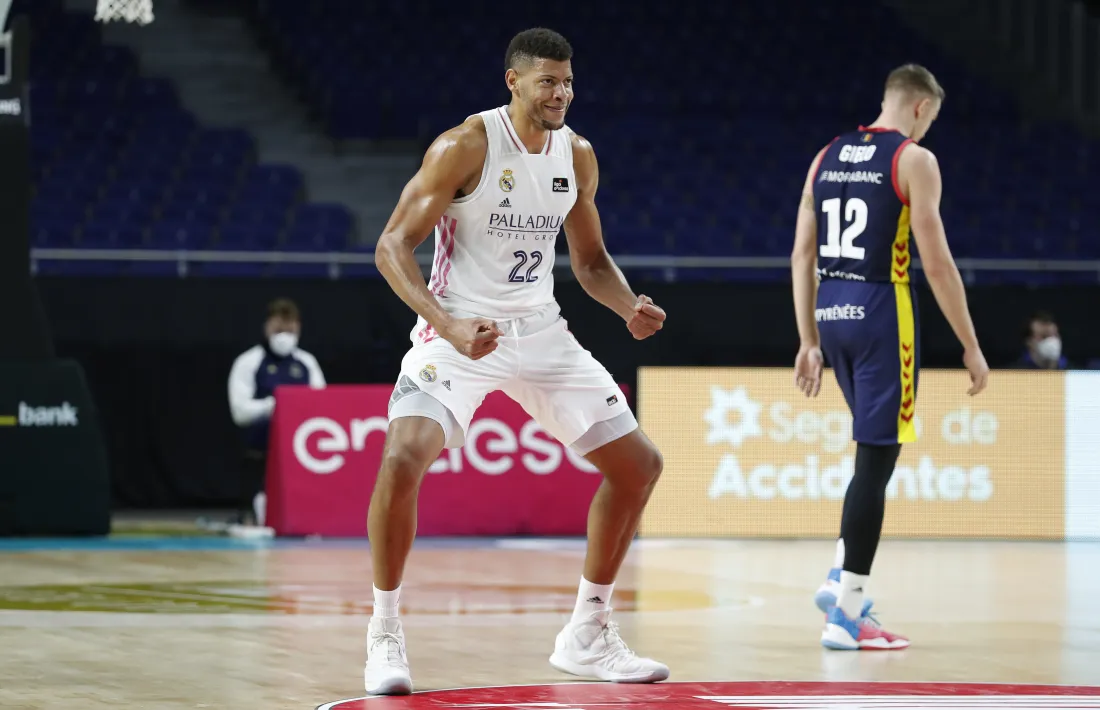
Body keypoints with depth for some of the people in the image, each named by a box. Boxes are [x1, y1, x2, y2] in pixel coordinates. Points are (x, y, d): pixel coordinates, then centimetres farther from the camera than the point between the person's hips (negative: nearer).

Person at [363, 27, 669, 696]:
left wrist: (630, 306, -7)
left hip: (541, 332, 6)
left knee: (639, 464, 4)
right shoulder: (464, 147, -16)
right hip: (461, 329, -6)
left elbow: (590, 259, 14)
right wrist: (448, 323, -32)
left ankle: (588, 634, 17)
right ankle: (386, 634, -12)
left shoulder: (577, 155, 2)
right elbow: (393, 245, -17)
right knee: (404, 458, -29)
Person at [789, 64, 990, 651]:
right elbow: (937, 262, -11)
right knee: (875, 460, -3)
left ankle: (842, 577, 16)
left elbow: (801, 257, 13)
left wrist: (809, 342, 18)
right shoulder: (913, 159, -7)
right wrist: (971, 347, -6)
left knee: (877, 447, 23)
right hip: (881, 314, -7)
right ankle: (845, 615, -4)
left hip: (831, 313, 7)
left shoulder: (827, 157, 13)